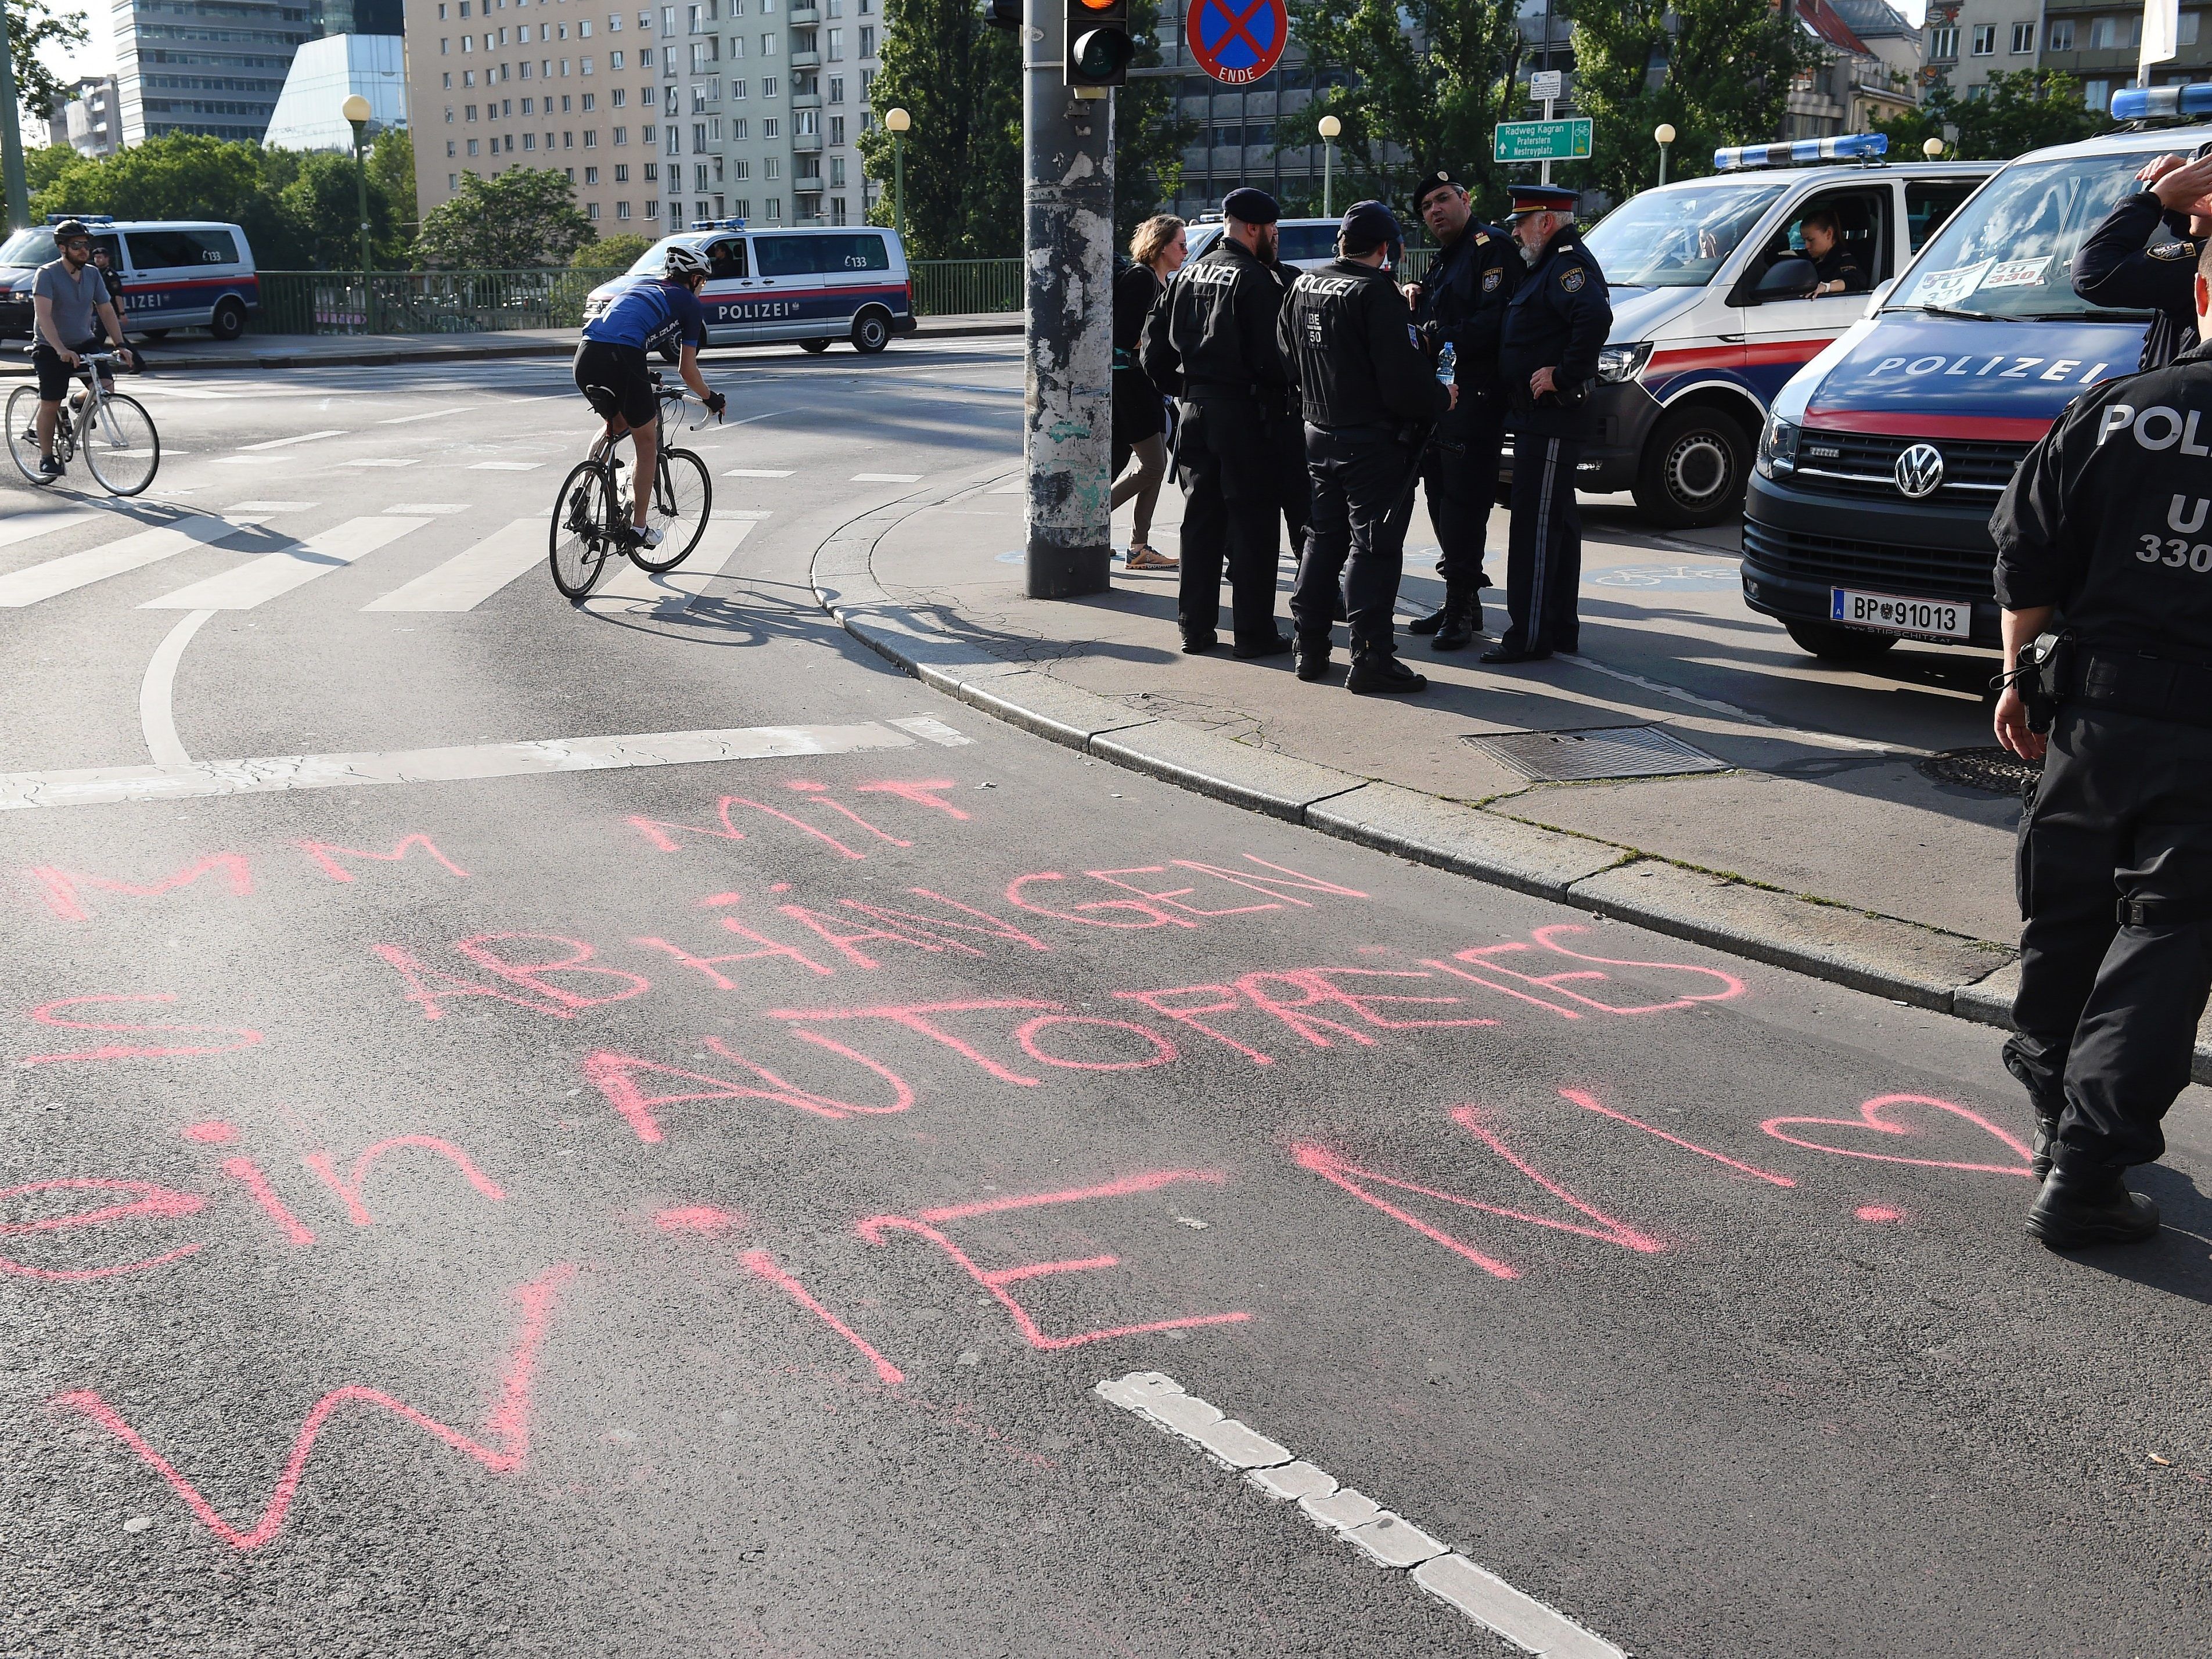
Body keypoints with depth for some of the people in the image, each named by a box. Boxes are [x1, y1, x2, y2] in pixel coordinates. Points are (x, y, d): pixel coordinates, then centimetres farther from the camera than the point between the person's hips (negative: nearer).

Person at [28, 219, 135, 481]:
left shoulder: (93, 274, 0)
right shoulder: (47, 274, -16)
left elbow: (107, 311, 2)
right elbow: (44, 315, -27)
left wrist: (121, 345, -12)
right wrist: (61, 350, -39)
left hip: (84, 343, 4)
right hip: (51, 349, -4)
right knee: (50, 405, -3)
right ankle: (46, 459, 11)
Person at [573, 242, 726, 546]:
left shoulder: (640, 288, 34)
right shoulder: (689, 304, 17)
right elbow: (687, 371, 19)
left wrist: (643, 378, 59)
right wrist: (711, 398, 36)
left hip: (586, 355, 6)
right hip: (622, 359, -6)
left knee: (615, 424, 31)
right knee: (646, 441, 13)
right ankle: (639, 527, 15)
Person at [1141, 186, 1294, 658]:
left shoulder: (1188, 275, 10)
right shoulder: (1255, 280, -12)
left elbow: (1154, 350, 11)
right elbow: (1269, 356, -17)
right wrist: (1282, 394, -1)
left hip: (1193, 411, 7)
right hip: (1242, 411, -7)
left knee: (1200, 521, 13)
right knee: (1252, 525, 0)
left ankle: (1195, 627, 16)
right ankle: (1254, 632, 3)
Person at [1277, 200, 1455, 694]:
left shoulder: (1303, 287, 5)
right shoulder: (1376, 293, -18)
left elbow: (1285, 348, 18)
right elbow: (1402, 376, -21)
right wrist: (1441, 399, -4)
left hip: (1318, 434, 7)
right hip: (1373, 440, -7)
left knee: (1324, 539, 17)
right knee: (1373, 546, -3)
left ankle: (1310, 647, 21)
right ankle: (1369, 657, -4)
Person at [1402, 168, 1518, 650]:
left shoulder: (1493, 245, -7)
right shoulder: (1445, 259, 24)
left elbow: (1497, 319, -19)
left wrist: (1438, 338, -18)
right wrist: (1417, 306, 6)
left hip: (1475, 398, -10)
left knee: (1463, 505, -10)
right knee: (1441, 499, 11)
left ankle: (1461, 605, -6)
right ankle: (1461, 603, 19)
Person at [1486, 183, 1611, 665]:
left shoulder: (1568, 264, -14)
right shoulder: (1550, 264, 20)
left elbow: (1595, 317, -32)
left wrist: (1563, 376, -26)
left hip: (1550, 419, -11)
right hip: (1541, 417, 11)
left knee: (1536, 526, -9)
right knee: (1557, 523, 15)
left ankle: (1528, 636, -7)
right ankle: (1560, 629, 22)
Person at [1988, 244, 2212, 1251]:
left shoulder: (2115, 411, -3)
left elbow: (2028, 565, 0)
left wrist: (2022, 675, 12)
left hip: (2097, 709, 2)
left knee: (2065, 915, 18)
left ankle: (2056, 1112, 34)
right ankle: (2084, 1171, 0)